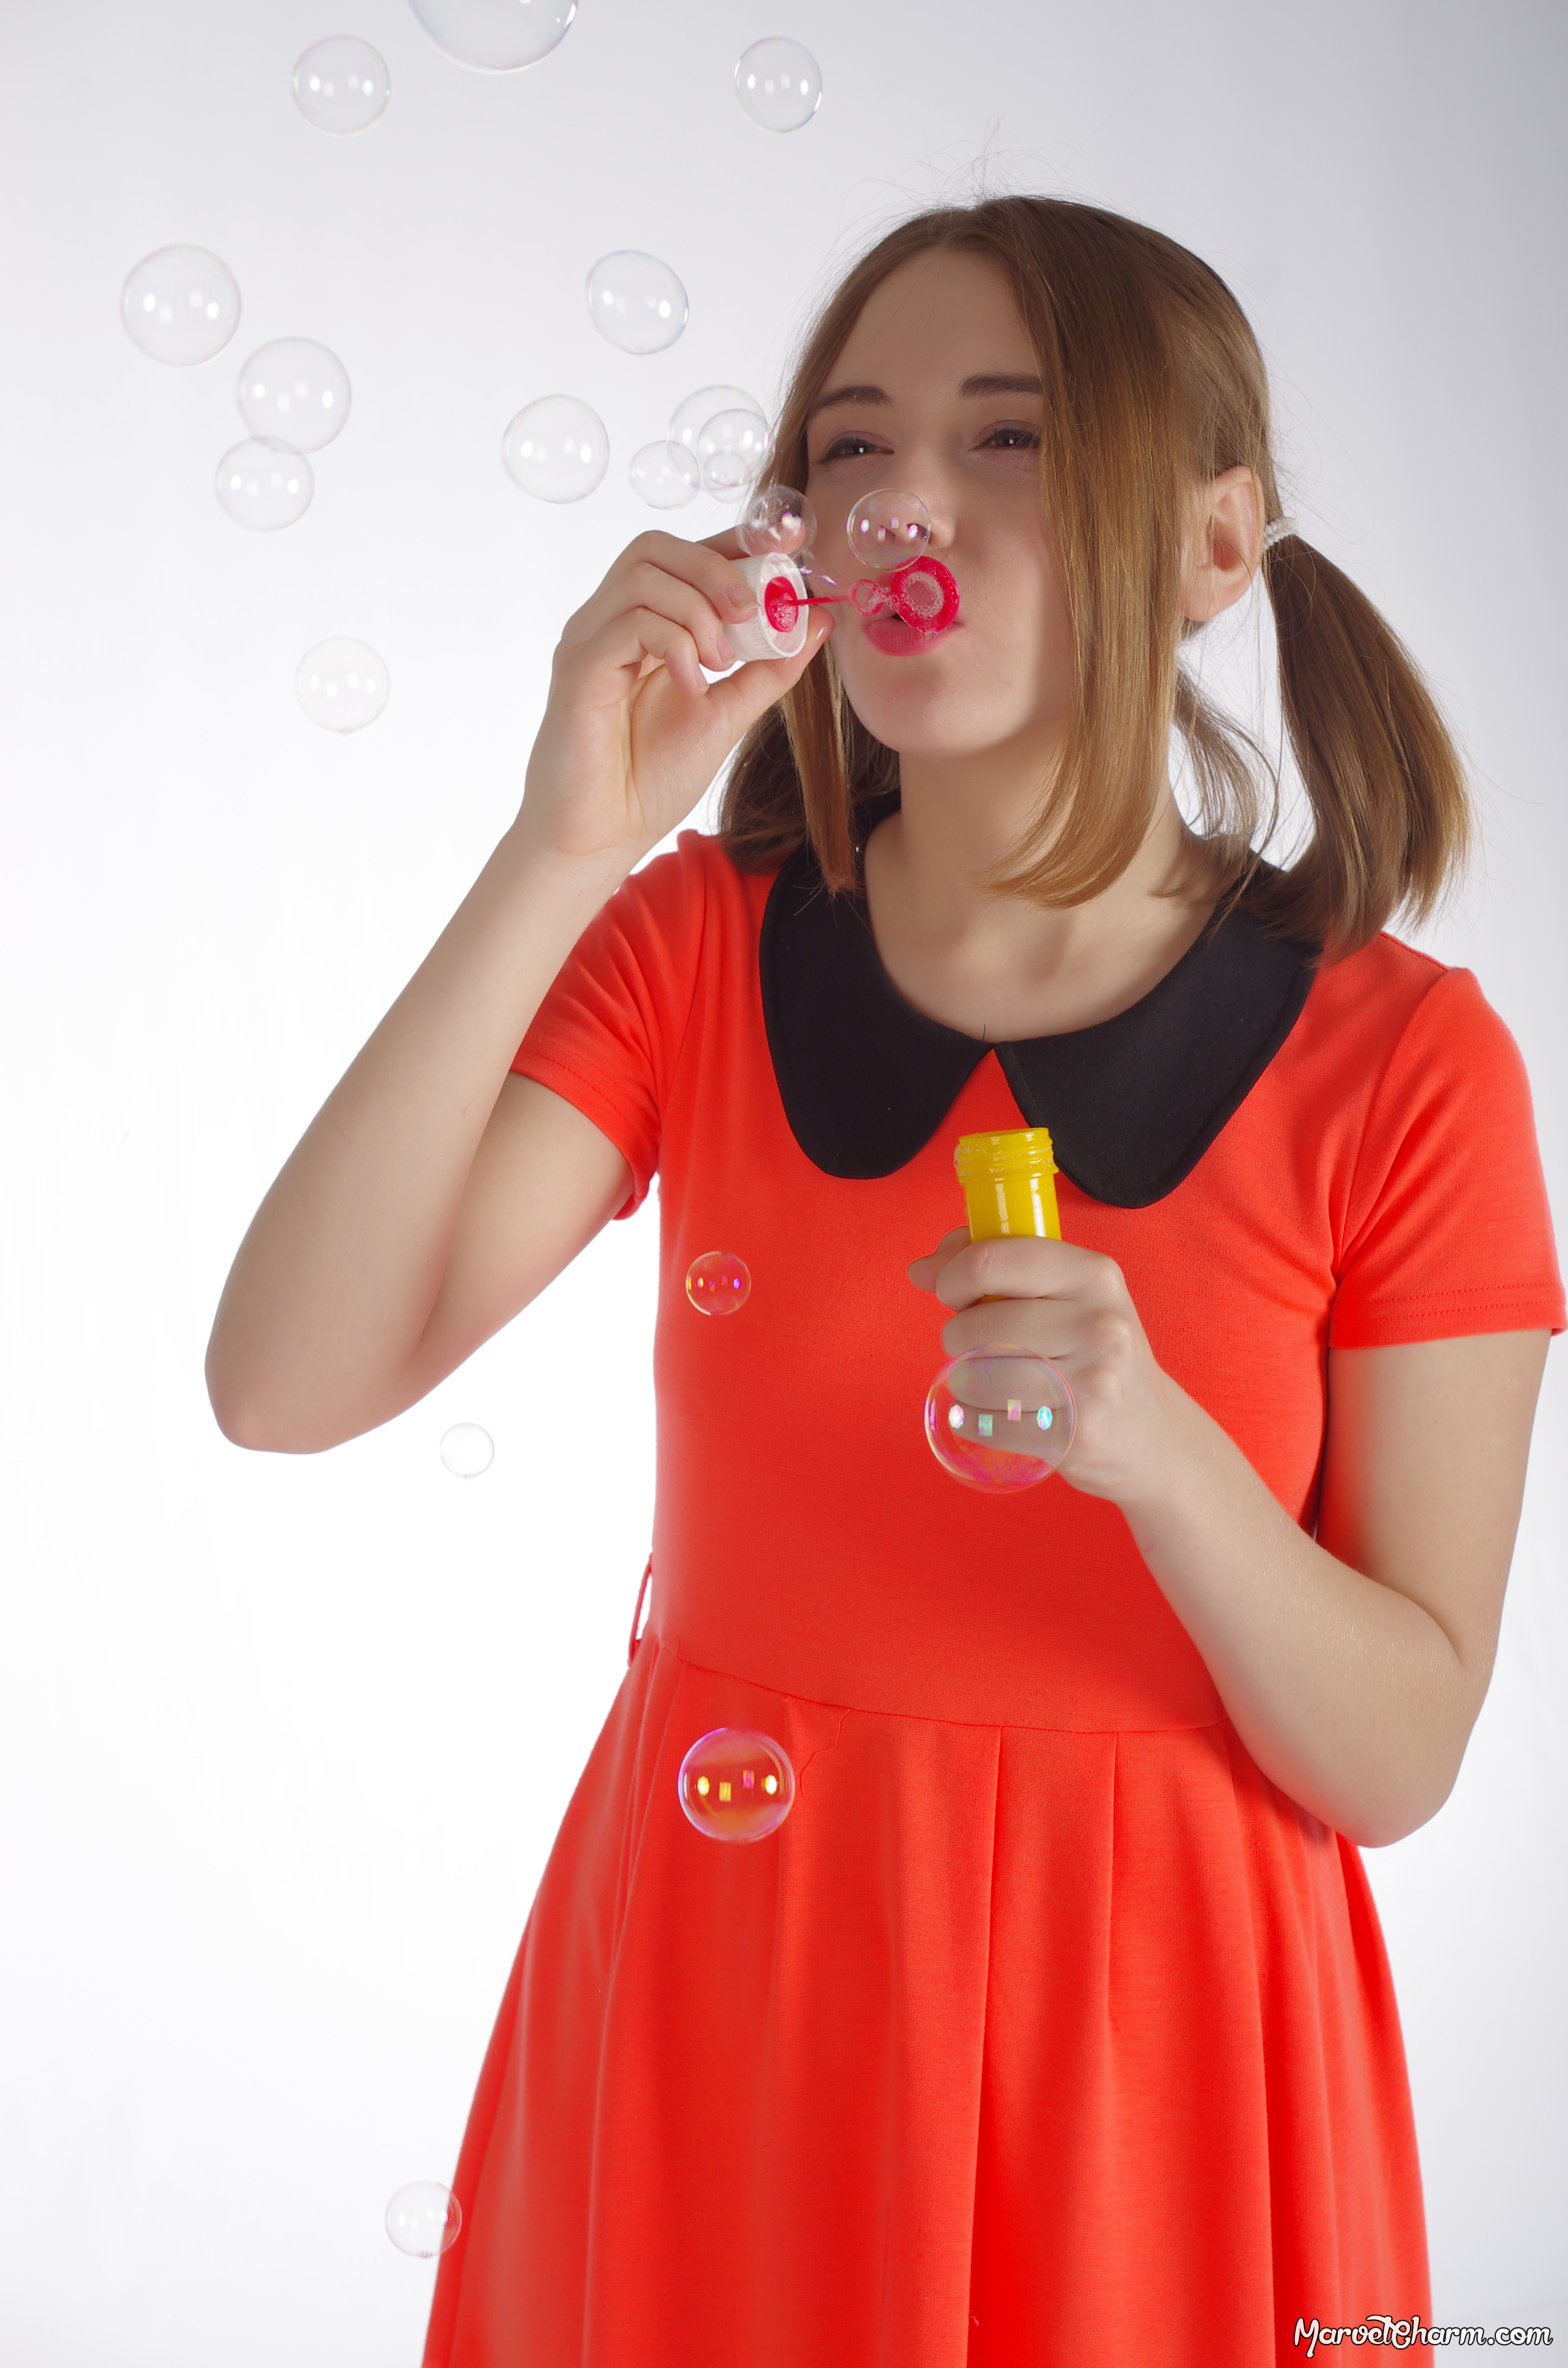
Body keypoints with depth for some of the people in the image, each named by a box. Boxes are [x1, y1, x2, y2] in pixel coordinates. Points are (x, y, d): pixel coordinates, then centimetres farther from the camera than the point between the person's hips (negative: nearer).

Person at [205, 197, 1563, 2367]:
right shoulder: (694, 951, -4)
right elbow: (283, 1383, -17)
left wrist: (1161, 1451, -28)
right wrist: (564, 849, -24)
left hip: (1149, 2019, -1)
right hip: (710, 1981, 2)